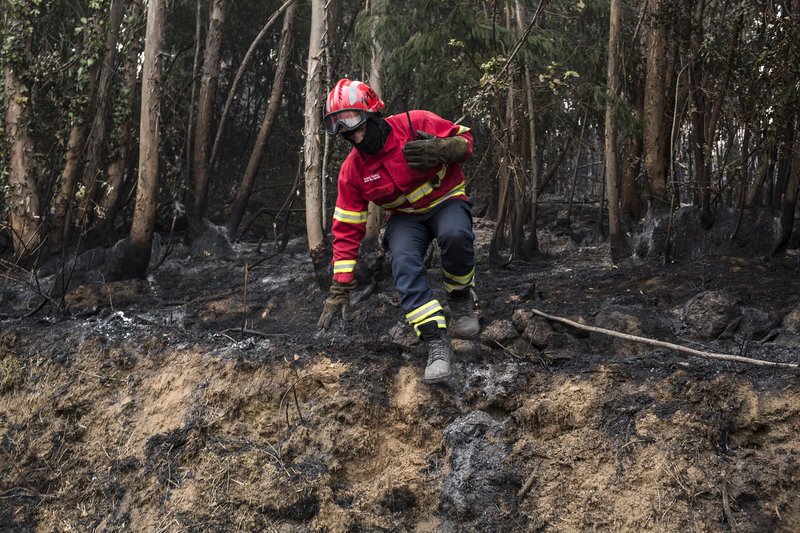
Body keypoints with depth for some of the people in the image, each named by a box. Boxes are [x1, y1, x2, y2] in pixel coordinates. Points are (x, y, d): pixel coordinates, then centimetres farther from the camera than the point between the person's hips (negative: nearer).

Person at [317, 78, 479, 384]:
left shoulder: (416, 124, -19)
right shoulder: (352, 170, -9)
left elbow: (465, 139, -8)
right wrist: (340, 288, -10)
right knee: (404, 262, -30)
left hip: (445, 201, -2)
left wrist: (441, 150, -33)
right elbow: (347, 229, -6)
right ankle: (437, 341, -30)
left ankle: (460, 299, -10)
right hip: (405, 218, 2)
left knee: (455, 235, -38)